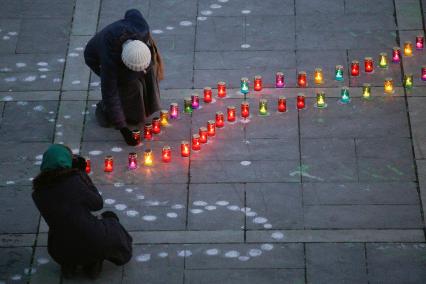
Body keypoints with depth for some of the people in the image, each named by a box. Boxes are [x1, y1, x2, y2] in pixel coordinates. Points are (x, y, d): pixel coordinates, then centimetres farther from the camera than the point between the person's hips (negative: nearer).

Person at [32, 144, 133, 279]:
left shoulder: (38, 193, -4)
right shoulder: (73, 180, -18)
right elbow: (98, 203, -4)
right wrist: (82, 174, 2)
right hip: (92, 246, -4)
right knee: (110, 218, 29)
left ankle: (68, 264, 18)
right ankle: (92, 263, 13)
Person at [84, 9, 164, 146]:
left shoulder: (141, 29, -38)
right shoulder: (109, 59, -46)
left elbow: (132, 13, -13)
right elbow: (110, 93, -38)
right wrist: (122, 128, -36)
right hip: (97, 58, -5)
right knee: (130, 81, -22)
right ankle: (104, 108, 4)